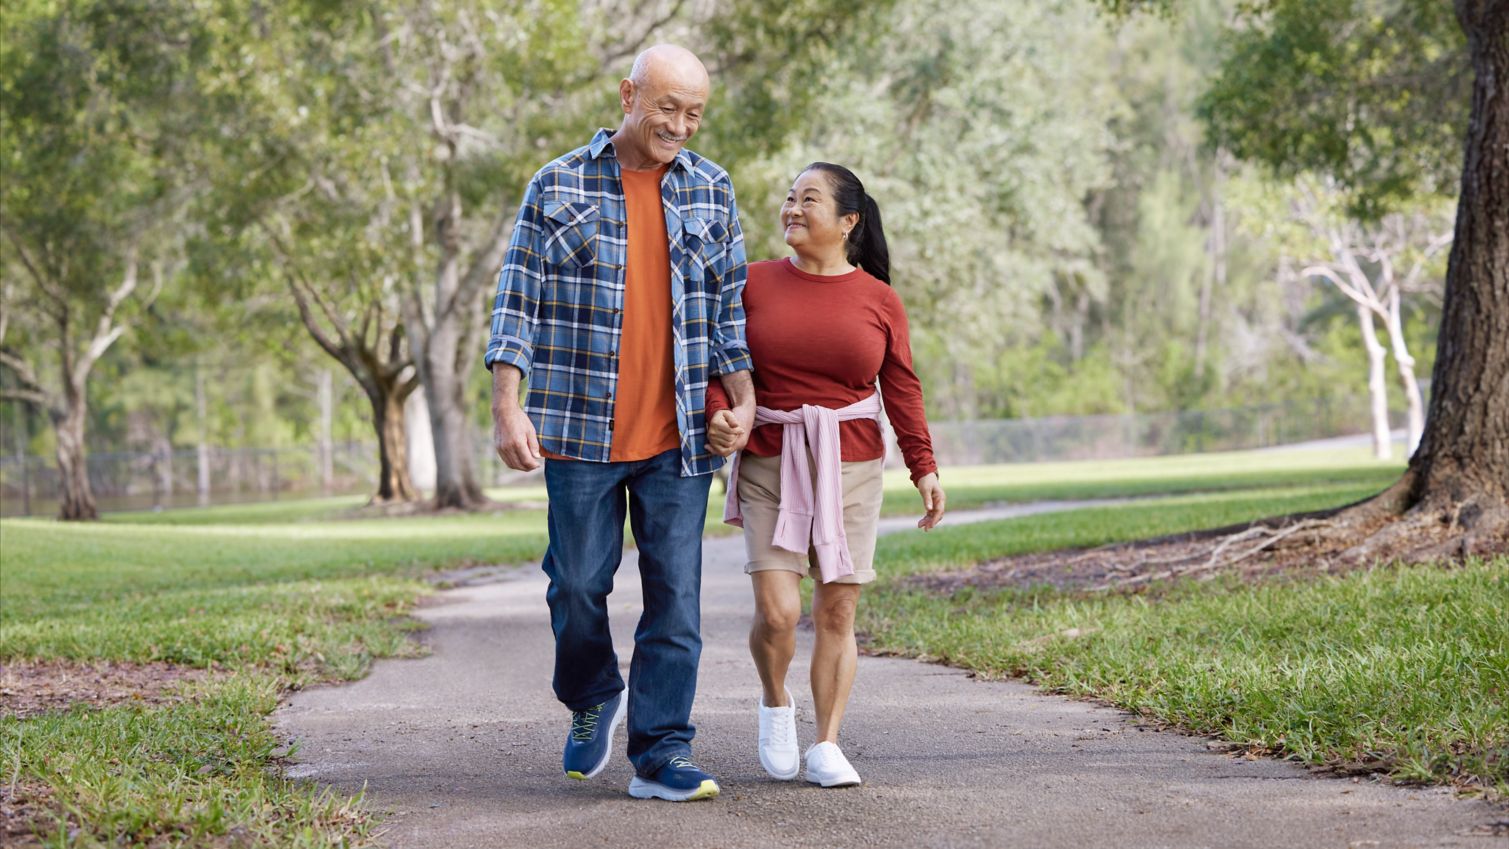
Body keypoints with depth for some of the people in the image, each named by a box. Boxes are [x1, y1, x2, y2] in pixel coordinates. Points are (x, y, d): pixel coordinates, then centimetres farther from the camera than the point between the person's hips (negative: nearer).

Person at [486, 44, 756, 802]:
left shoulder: (711, 191, 10)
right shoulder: (560, 187, 1)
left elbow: (729, 303, 14)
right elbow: (518, 303, 0)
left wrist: (743, 397, 3)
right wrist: (507, 407, -8)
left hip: (678, 439, 2)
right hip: (582, 433, -2)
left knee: (675, 596, -1)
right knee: (578, 584, 4)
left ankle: (660, 755, 4)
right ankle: (593, 700, 31)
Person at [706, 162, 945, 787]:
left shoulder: (878, 300, 4)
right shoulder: (755, 283, 4)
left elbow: (901, 389, 5)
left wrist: (923, 466, -2)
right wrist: (718, 413, -16)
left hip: (850, 467, 0)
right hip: (769, 462, 0)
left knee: (836, 613, 1)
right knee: (777, 612, -11)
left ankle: (827, 746, 10)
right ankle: (774, 703, 19)